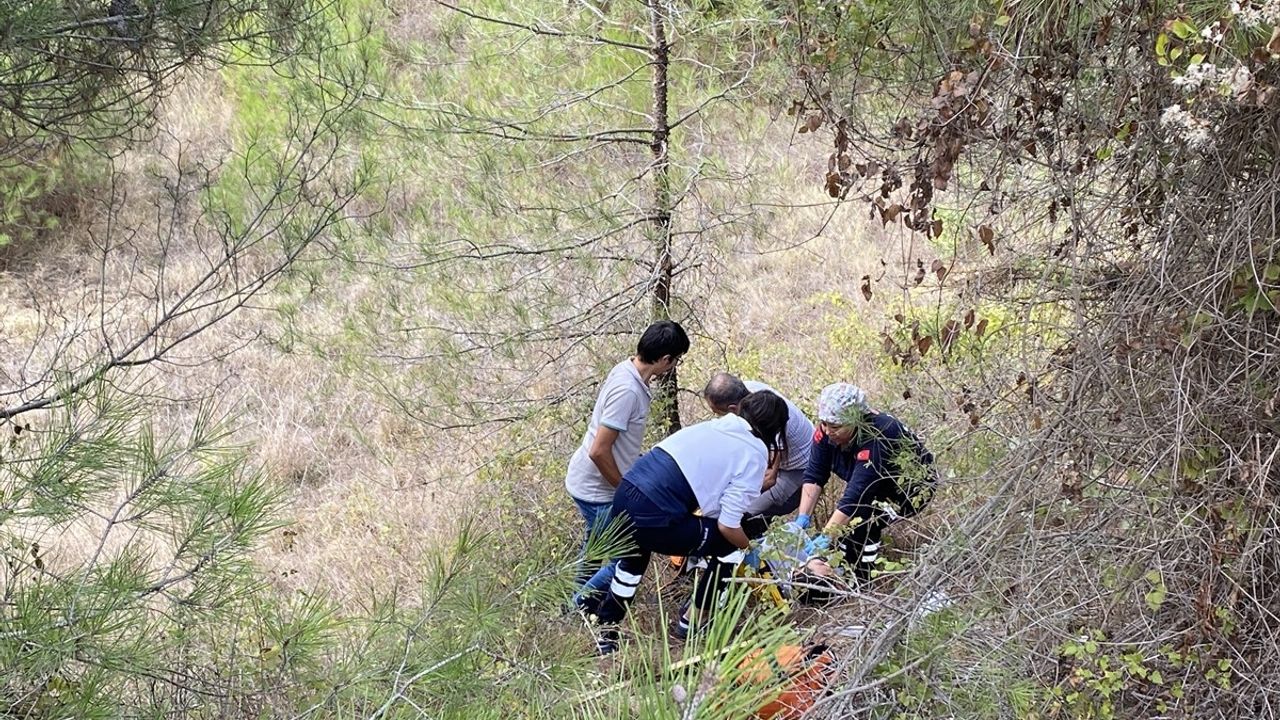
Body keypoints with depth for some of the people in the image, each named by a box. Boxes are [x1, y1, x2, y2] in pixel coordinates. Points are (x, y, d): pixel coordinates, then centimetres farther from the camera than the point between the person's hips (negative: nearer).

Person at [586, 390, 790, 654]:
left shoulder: (714, 426, 16)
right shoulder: (754, 454, -3)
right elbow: (728, 525, -6)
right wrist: (749, 548, 14)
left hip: (625, 495, 8)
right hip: (653, 518, -8)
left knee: (635, 559, 38)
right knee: (730, 546, 15)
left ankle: (605, 631, 45)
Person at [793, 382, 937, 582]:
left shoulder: (877, 437, -39)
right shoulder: (827, 429, -20)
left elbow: (856, 492, -43)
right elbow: (814, 476, -18)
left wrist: (825, 538, -46)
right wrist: (803, 518, -30)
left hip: (913, 486, -7)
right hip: (879, 484, 7)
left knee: (865, 521, -25)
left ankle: (862, 583, -9)